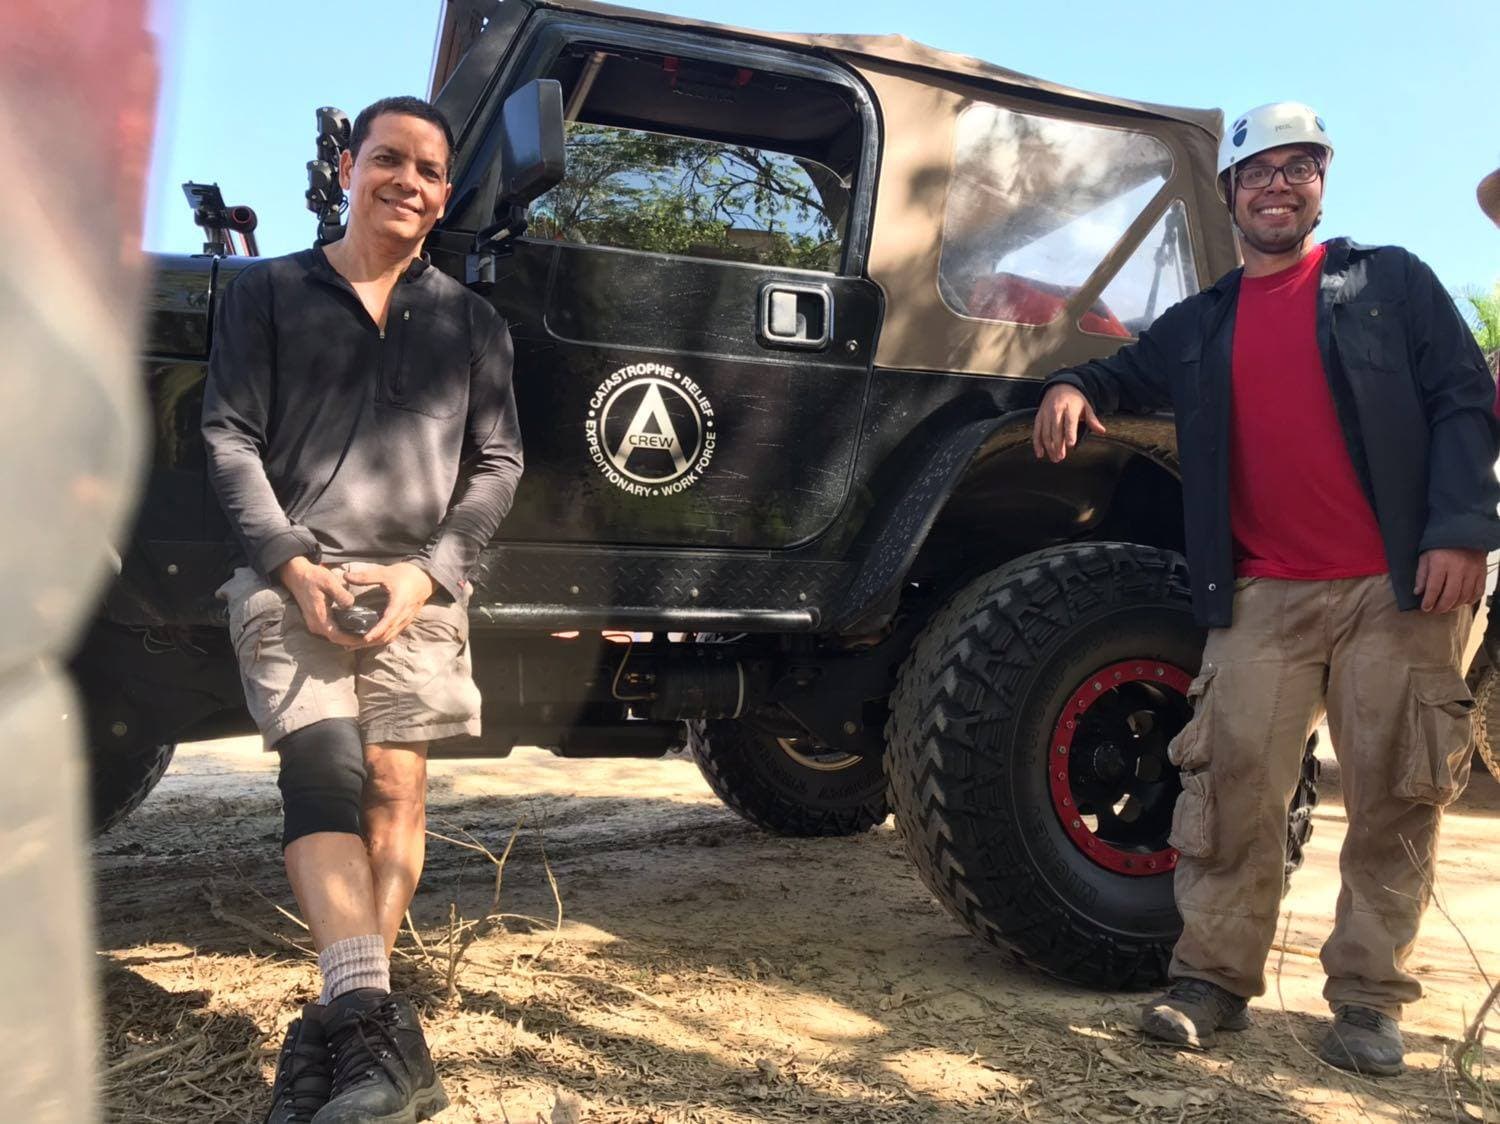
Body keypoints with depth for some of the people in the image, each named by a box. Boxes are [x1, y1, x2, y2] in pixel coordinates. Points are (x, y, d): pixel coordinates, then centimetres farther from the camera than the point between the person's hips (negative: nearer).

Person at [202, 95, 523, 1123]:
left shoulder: (471, 321, 14)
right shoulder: (269, 293, 11)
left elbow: (497, 463, 8)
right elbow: (230, 439, 4)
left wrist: (426, 572, -6)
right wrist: (291, 562, -11)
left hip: (418, 586, 1)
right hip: (292, 575, -1)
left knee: (396, 786, -5)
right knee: (322, 770, -17)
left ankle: (343, 1028, 5)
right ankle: (370, 1020, -22)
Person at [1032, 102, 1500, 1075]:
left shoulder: (1391, 281, 9)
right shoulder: (1200, 325, 16)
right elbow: (1129, 376, 27)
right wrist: (1073, 386, 1)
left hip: (1401, 586, -1)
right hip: (1263, 597, 2)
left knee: (1395, 797, 2)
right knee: (1231, 786, -3)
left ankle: (1369, 999, 14)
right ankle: (1215, 977, 7)